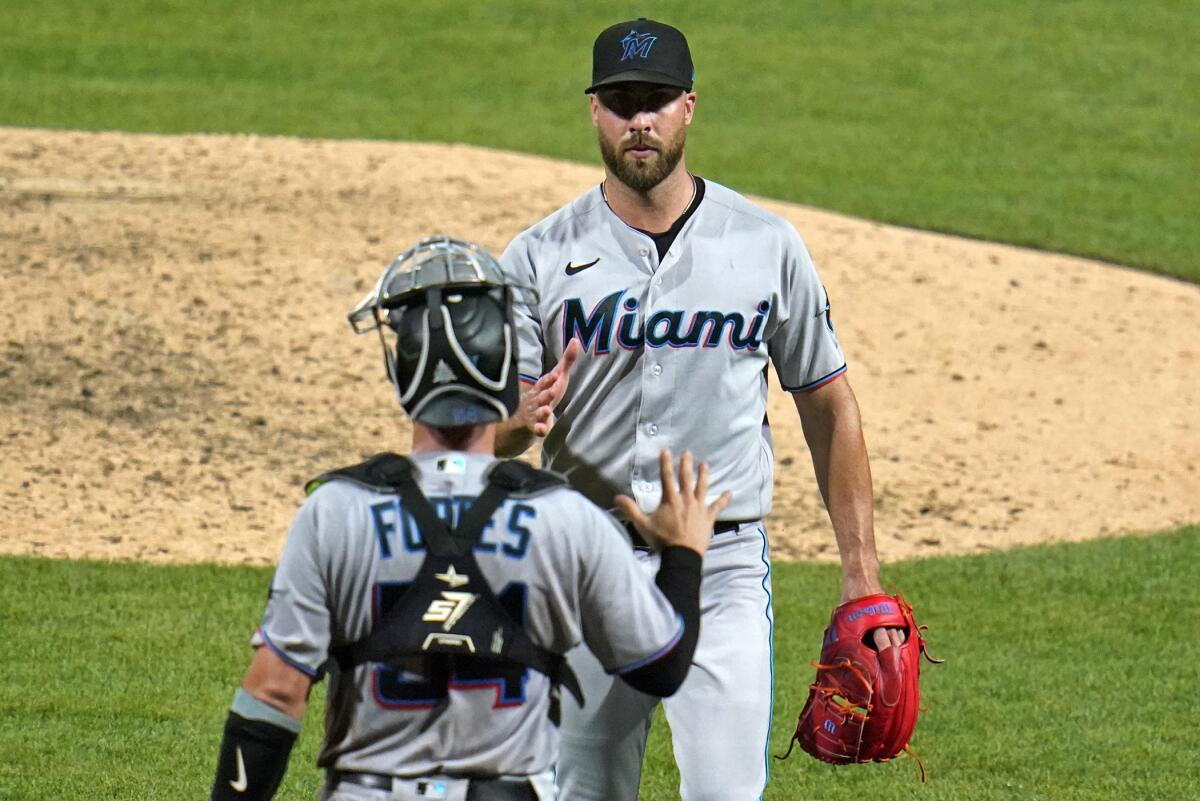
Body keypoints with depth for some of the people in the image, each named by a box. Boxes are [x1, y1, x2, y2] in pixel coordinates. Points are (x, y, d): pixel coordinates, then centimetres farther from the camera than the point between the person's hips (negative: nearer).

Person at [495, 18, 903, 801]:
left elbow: (828, 407, 8)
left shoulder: (766, 245, 3)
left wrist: (862, 573, 2)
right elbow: (484, 429, 0)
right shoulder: (541, 256, 2)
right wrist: (522, 421, -26)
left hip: (724, 568, -1)